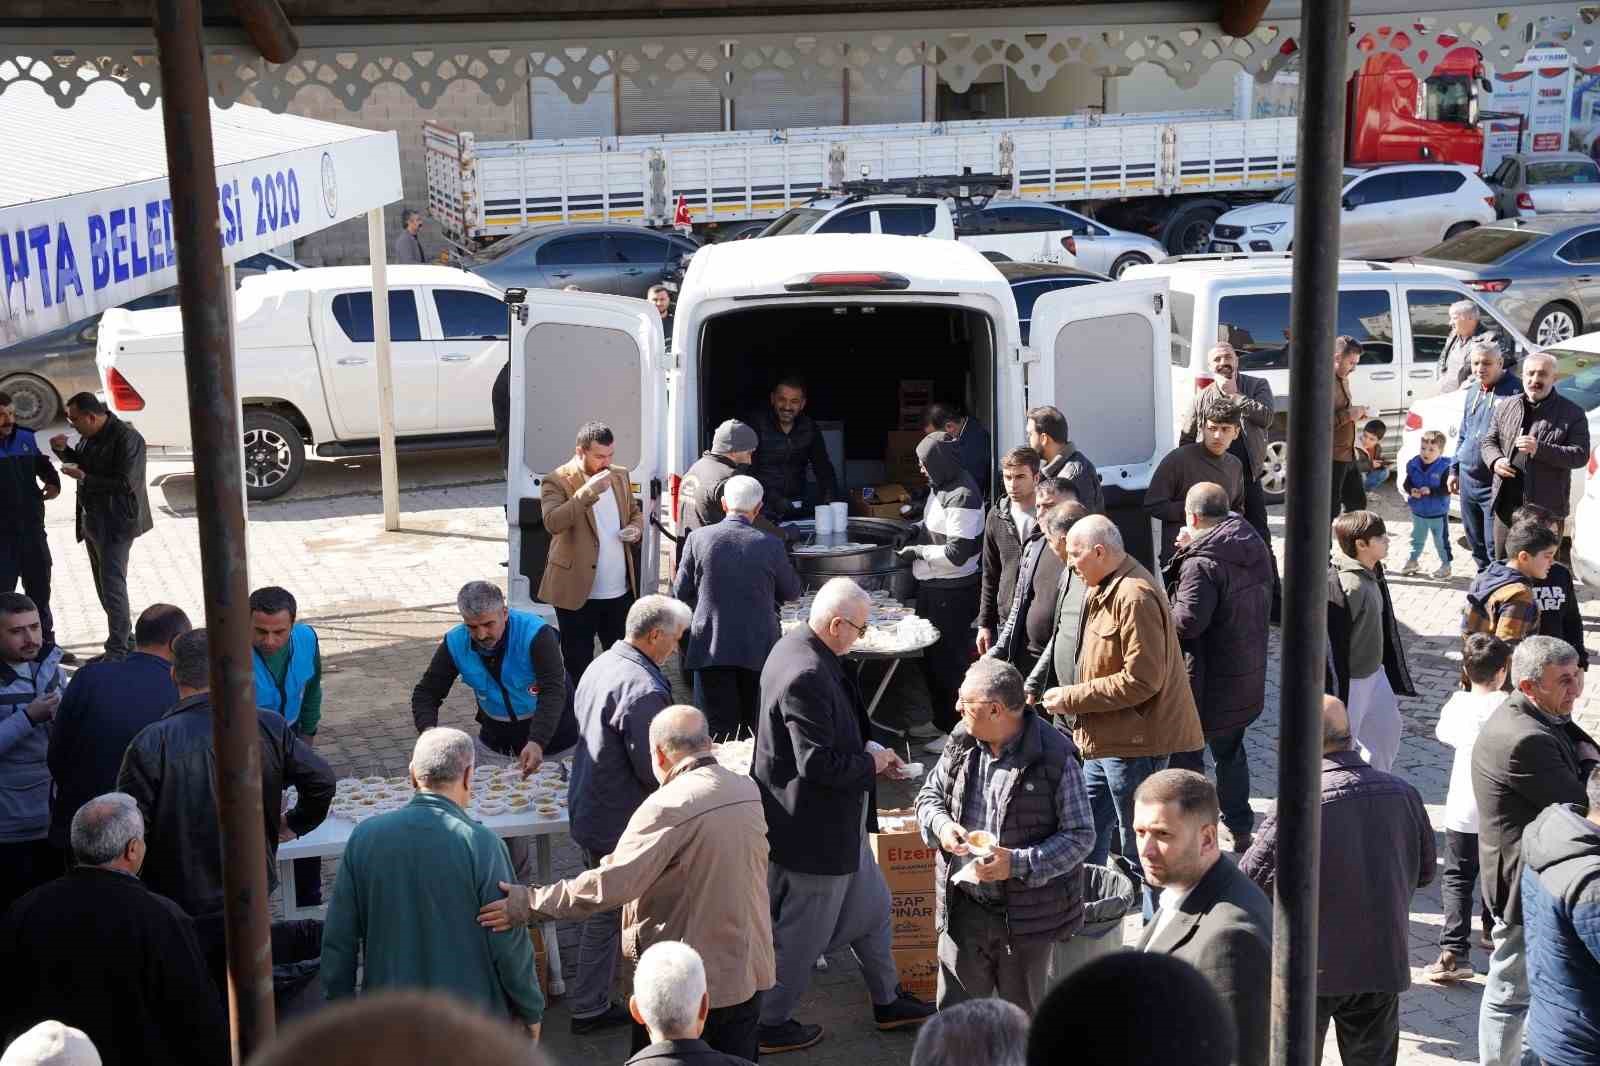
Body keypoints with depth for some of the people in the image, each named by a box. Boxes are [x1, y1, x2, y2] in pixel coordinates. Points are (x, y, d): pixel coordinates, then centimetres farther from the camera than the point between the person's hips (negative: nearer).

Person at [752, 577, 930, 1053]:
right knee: (802, 933, 8)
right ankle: (770, 1023, 25)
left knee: (870, 905, 25)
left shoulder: (797, 647, 2)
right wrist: (869, 762, -15)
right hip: (814, 830, -11)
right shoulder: (807, 678, -31)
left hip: (839, 825, 11)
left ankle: (888, 1000, 42)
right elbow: (818, 764, -31)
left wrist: (868, 751, 5)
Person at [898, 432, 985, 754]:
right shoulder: (941, 488, 6)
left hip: (953, 593, -10)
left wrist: (918, 551, -14)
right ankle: (940, 721, 34)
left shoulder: (962, 497, -22)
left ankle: (955, 732, 12)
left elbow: (956, 553, -24)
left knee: (949, 660, 1)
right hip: (932, 586, 10)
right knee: (931, 656, 19)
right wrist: (918, 529, 5)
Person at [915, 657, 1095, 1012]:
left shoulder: (1055, 758, -19)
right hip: (963, 908, 4)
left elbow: (1081, 837, -14)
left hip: (1025, 916, -4)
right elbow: (930, 794, 13)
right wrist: (941, 824, -10)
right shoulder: (962, 743, -2)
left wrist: (1018, 863, -25)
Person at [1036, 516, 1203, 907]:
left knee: (1140, 852, 1)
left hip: (1133, 744, -10)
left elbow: (1141, 679, -25)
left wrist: (1071, 698, -18)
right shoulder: (1103, 590, 12)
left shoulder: (1135, 598, -22)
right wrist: (1073, 697, 8)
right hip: (1105, 741, 10)